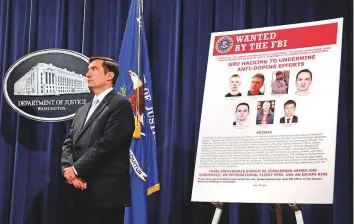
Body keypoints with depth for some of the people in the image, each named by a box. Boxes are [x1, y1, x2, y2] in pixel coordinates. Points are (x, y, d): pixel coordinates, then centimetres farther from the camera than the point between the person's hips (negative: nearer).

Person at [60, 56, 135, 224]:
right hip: (79, 193, 7)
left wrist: (76, 169, -12)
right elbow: (68, 144, 12)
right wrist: (68, 170, -7)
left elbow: (105, 145, -15)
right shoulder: (83, 110, 20)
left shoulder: (120, 105, -5)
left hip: (105, 194, -7)